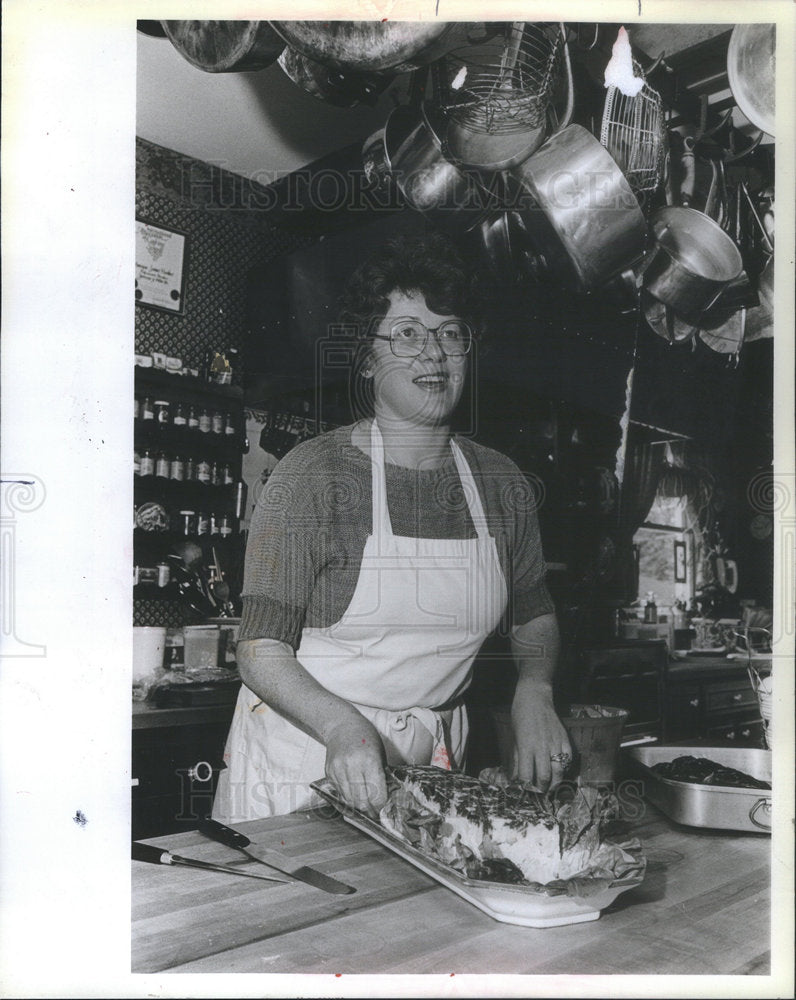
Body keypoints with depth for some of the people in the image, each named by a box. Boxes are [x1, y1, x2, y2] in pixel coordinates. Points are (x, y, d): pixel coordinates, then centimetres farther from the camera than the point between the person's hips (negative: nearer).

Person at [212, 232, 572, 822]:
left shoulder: (503, 483, 0)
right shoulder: (315, 474, -14)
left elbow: (535, 615, 15)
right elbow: (261, 648, -15)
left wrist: (534, 691, -4)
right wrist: (342, 726, -31)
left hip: (434, 764, 4)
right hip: (303, 761, -3)